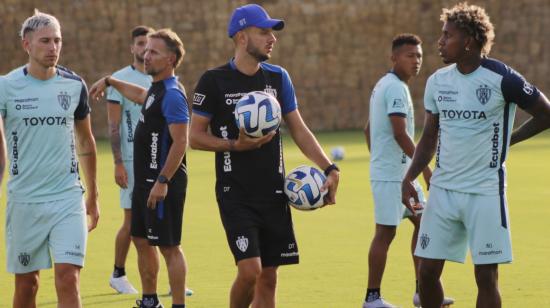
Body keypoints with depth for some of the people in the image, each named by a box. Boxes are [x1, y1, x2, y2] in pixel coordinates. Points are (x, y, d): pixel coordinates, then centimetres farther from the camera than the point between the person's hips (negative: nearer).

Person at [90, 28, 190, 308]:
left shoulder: (172, 95, -17)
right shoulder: (155, 90, 13)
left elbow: (180, 142, -23)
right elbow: (140, 96, 40)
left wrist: (162, 181, -25)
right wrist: (110, 82, 45)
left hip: (162, 183, -10)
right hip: (145, 180, 10)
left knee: (169, 246, -6)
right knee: (141, 240, 16)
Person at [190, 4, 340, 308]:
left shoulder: (277, 77, 8)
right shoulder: (214, 81, -5)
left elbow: (298, 129, 12)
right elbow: (195, 137, -3)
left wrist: (329, 169, 1)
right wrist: (236, 145, -17)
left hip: (273, 192, 5)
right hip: (235, 194, -5)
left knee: (268, 277, 5)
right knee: (250, 270, -16)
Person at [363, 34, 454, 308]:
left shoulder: (383, 85, 15)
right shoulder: (396, 88, -16)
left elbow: (368, 129, 21)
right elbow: (400, 133, -23)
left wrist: (377, 160, 25)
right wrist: (425, 167, -21)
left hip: (400, 173, 10)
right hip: (391, 175, -10)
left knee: (422, 221, 11)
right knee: (386, 232, -5)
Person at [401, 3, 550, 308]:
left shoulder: (501, 79, -11)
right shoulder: (437, 81, 6)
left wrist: (507, 140, -2)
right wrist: (409, 177, 1)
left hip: (485, 191, -5)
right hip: (443, 188, 5)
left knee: (486, 276, -2)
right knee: (427, 271, 4)